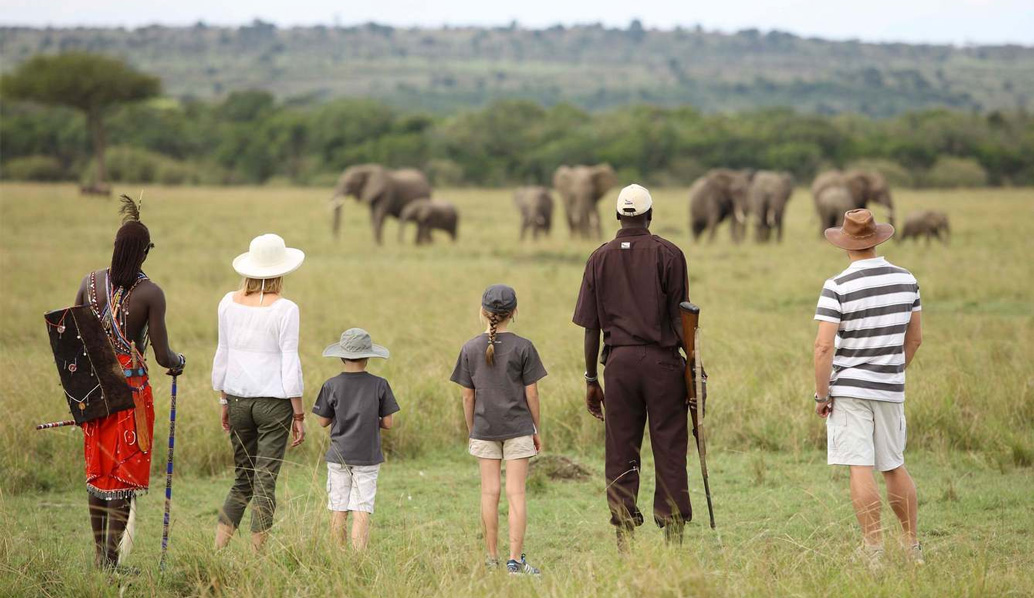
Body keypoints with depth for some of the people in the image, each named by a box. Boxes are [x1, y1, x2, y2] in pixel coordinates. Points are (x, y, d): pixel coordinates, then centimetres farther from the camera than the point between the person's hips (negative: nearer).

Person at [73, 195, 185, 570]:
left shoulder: (90, 282, 0)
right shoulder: (150, 293, -12)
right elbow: (162, 356, -12)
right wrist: (178, 362, 11)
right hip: (132, 388, -4)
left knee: (97, 469, 14)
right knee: (126, 471, 3)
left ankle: (99, 554, 19)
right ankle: (113, 558, -1)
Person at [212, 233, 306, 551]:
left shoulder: (229, 303, 3)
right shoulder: (284, 309, -11)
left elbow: (222, 355, 9)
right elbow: (290, 363, -10)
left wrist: (224, 401, 19)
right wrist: (299, 415, -4)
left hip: (238, 399, 5)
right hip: (274, 400, -5)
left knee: (242, 481, 16)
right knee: (265, 483, 1)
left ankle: (217, 549, 8)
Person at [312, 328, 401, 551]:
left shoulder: (332, 386, -4)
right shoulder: (379, 385, -5)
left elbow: (323, 421, 3)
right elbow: (388, 423, -1)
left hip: (338, 457, 1)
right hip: (368, 458, -1)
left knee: (338, 511, 7)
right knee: (362, 511, -3)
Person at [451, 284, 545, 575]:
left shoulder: (470, 349, 0)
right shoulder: (523, 347, -6)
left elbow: (468, 396, 3)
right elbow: (531, 394, -5)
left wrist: (471, 431, 13)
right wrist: (537, 429, 6)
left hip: (484, 429, 2)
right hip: (517, 427, -2)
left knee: (489, 493, 6)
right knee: (516, 493, -1)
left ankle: (492, 559, 10)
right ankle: (515, 560, -4)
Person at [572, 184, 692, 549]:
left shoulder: (600, 259, 7)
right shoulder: (668, 255, -1)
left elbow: (591, 326, 6)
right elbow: (679, 319, -4)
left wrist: (591, 379, 12)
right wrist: (693, 367, 2)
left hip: (618, 362, 2)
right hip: (662, 360, -2)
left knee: (621, 456, 5)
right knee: (669, 452, 1)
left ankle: (624, 541, 3)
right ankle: (673, 535, -1)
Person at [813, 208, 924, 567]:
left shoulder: (837, 288, -13)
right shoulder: (906, 280, 2)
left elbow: (823, 346, -17)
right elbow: (914, 338, 12)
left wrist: (821, 395, -7)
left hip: (848, 389, -5)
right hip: (891, 389, 5)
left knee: (860, 469, -4)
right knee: (894, 466, 16)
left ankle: (874, 551, -5)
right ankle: (913, 547, 22)